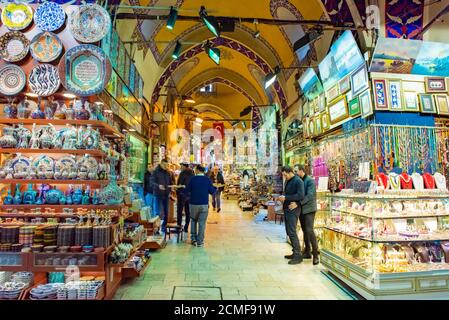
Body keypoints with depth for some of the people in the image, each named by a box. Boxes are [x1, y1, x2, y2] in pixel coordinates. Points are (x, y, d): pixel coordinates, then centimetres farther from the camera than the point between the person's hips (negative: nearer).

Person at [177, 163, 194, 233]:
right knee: (188, 211, 10)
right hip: (190, 195, 7)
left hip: (183, 194, -7)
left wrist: (177, 192, 0)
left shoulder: (183, 173, -13)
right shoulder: (192, 174, 7)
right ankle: (186, 227, 16)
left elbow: (179, 184, -12)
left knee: (180, 211, 0)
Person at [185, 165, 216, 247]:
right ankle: (200, 242, 8)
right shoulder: (207, 180, -4)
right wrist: (215, 188, 19)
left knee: (193, 220, 20)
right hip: (204, 204, 0)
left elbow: (186, 191, -3)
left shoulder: (193, 179, -7)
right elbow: (212, 191, -1)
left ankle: (193, 238, 21)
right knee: (202, 223, 5)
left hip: (194, 204, 0)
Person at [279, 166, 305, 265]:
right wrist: (282, 198, 4)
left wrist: (285, 198, -20)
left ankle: (298, 256, 1)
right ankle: (295, 253, 25)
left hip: (293, 209, -9)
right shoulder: (287, 181, 13)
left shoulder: (298, 181, -13)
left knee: (292, 232, -8)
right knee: (289, 232, 14)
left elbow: (300, 195, -21)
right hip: (287, 209, 9)